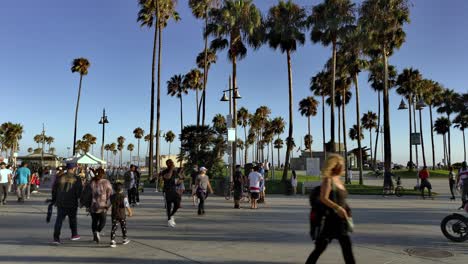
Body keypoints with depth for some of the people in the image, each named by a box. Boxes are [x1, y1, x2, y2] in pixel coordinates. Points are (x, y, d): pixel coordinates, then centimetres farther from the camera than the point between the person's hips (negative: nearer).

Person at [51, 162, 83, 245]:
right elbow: (79, 192, -11)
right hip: (72, 204, -2)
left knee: (59, 220, 4)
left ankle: (56, 238, -3)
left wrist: (54, 200, 17)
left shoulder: (60, 178, -1)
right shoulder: (77, 179, -10)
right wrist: (77, 197, 11)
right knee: (73, 219, 16)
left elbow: (54, 190, 5)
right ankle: (74, 235, 28)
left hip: (60, 203, 2)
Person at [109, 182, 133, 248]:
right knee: (124, 227, 15)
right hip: (122, 215, -2)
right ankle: (125, 239, 27)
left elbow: (109, 204, 9)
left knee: (114, 228, 3)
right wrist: (130, 212, -4)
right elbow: (127, 205, -17)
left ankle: (112, 241, -7)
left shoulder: (112, 197, -1)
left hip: (114, 215, 2)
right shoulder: (124, 197, -13)